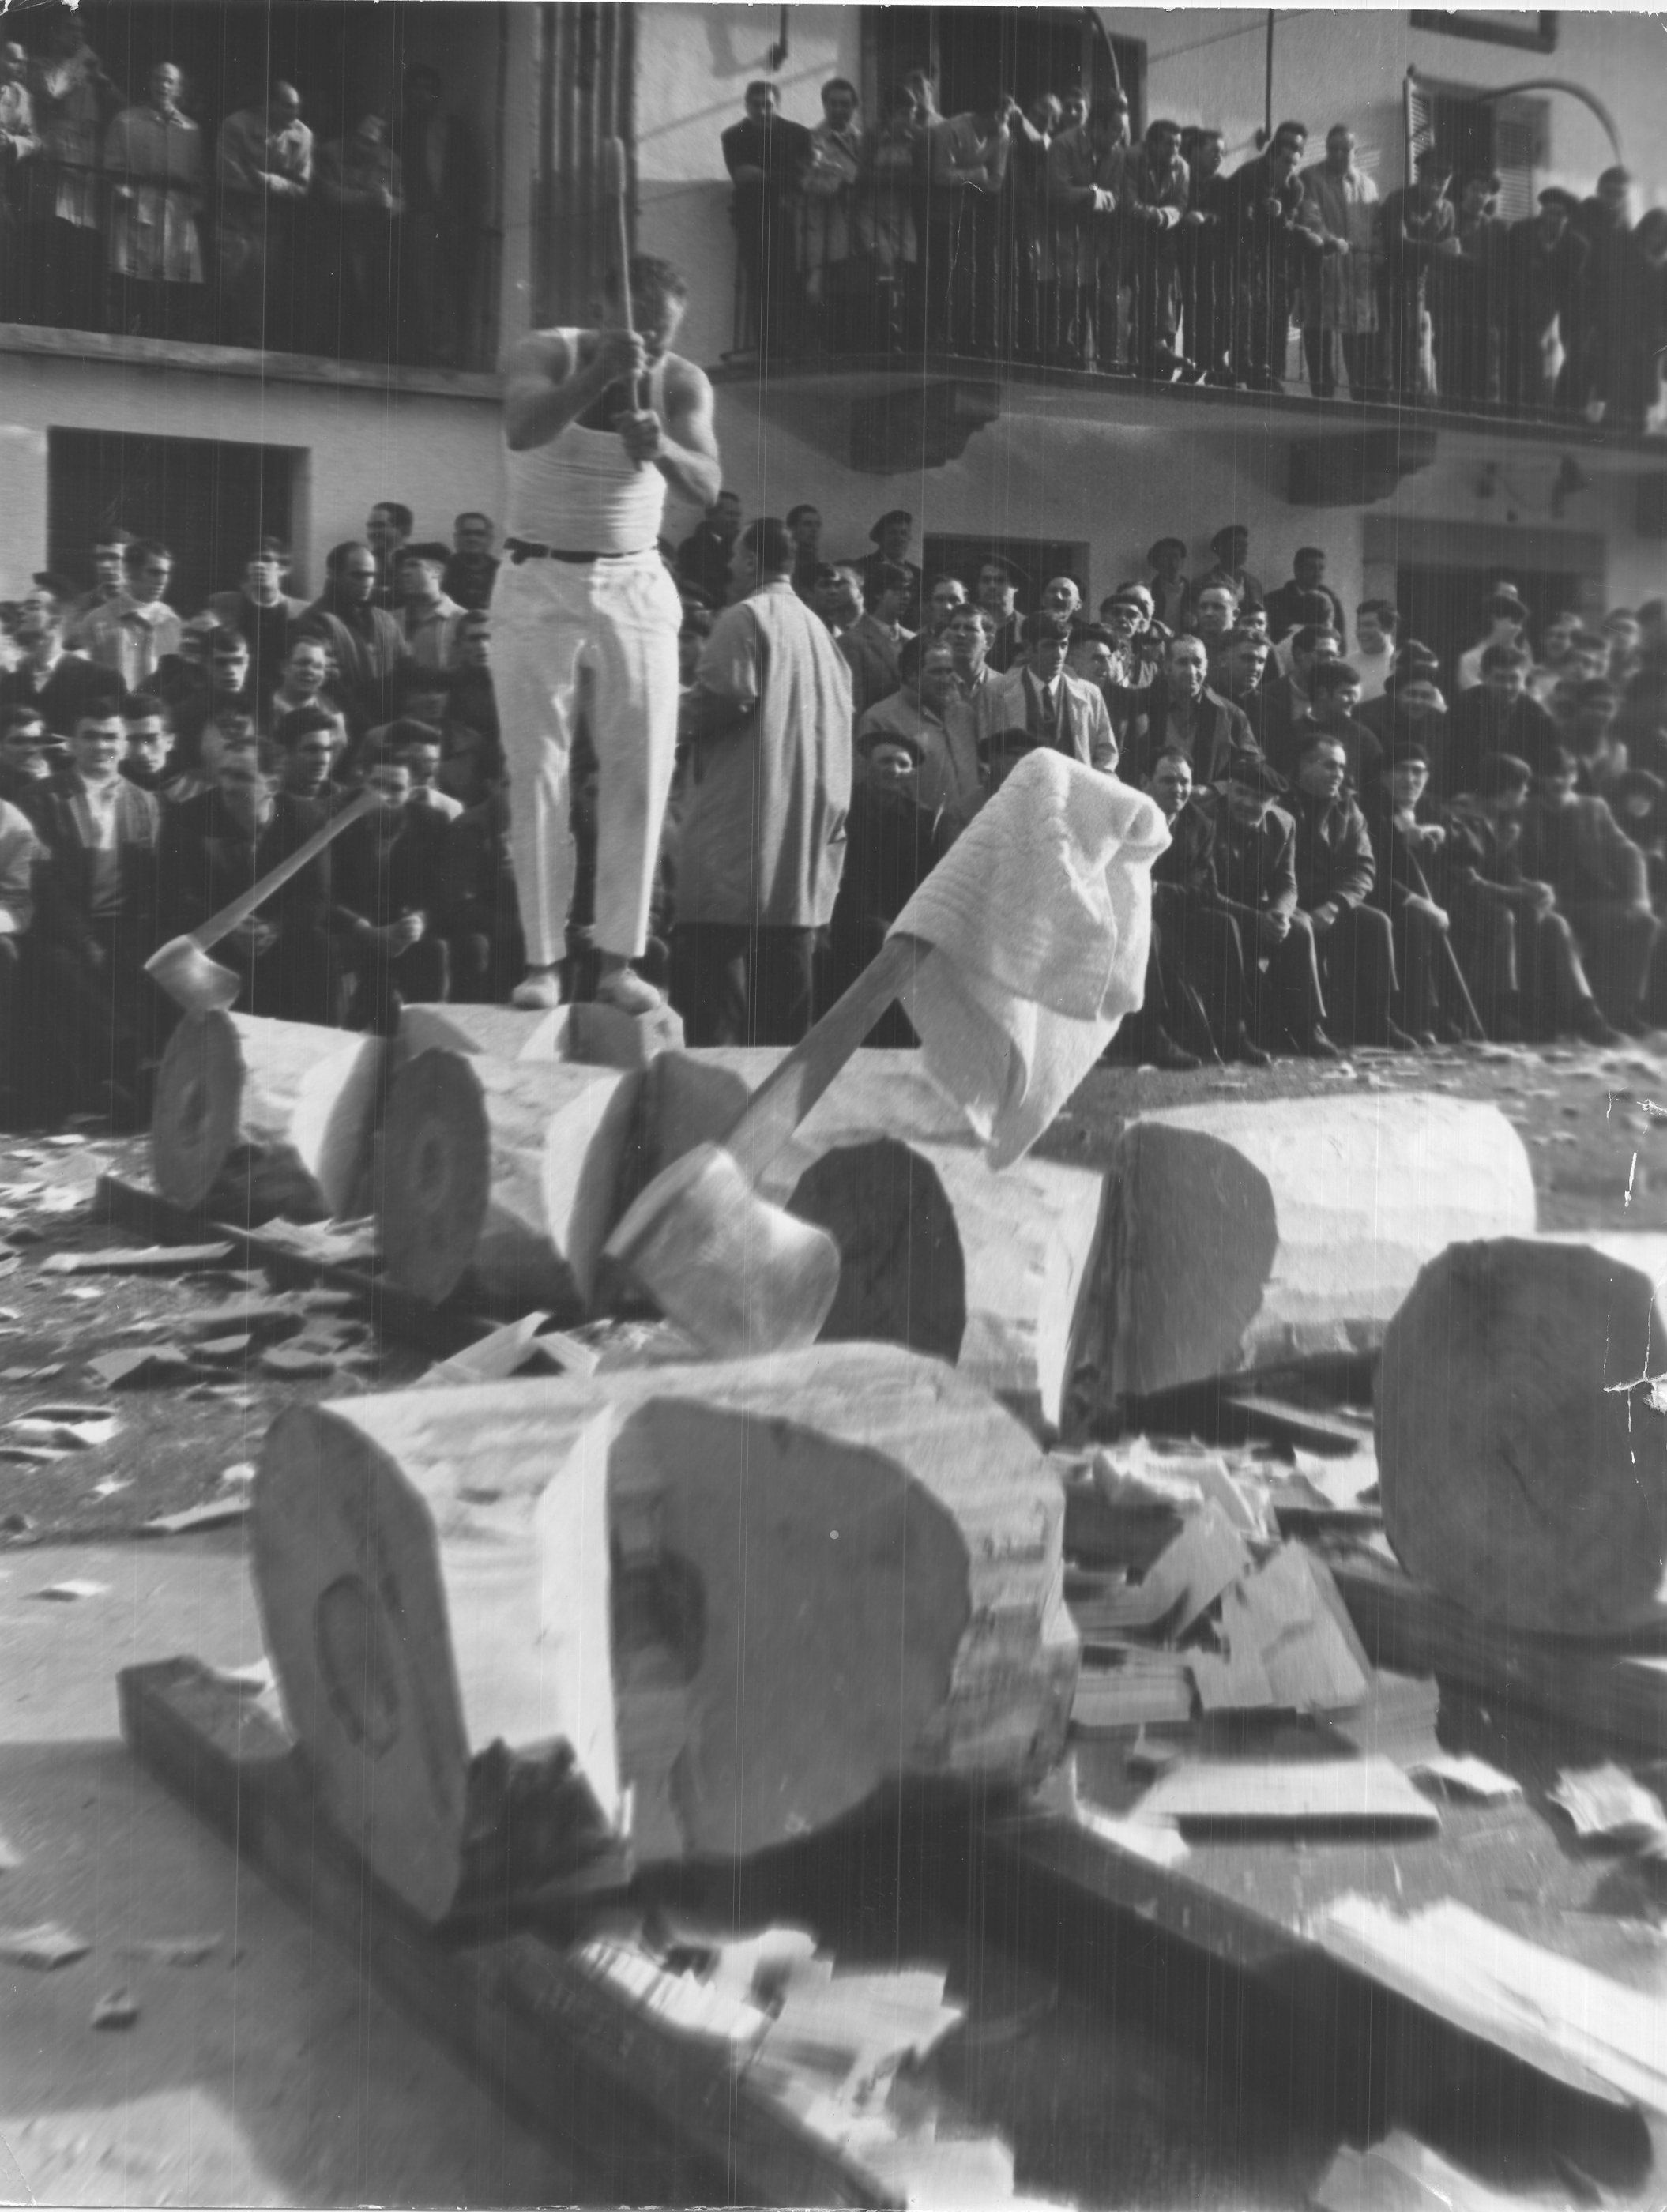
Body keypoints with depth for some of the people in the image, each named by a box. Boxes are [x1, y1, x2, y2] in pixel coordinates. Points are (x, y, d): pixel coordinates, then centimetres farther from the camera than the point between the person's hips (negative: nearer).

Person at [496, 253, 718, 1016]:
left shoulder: (683, 384, -3)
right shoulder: (546, 354, -8)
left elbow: (707, 488, -18)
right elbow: (522, 431, -30)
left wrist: (661, 447, -39)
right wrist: (600, 374, -43)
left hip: (635, 588, 2)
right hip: (540, 585, -2)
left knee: (641, 772, -5)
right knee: (537, 774, -4)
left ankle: (619, 957, 0)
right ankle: (541, 959, -2)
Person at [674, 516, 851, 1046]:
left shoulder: (745, 618, -6)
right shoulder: (819, 629, 16)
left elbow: (728, 699, -17)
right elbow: (841, 718, 17)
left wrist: (680, 719, 0)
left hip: (740, 819, -7)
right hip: (807, 837, 7)